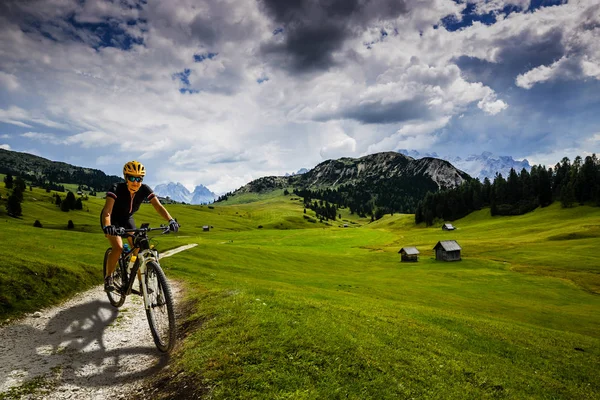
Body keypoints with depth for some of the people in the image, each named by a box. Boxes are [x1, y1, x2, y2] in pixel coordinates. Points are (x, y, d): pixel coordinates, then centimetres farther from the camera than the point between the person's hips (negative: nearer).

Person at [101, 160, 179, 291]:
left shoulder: (144, 189, -23)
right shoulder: (117, 189, -33)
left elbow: (158, 206, -29)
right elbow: (107, 211, -43)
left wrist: (171, 220, -46)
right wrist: (107, 227, -63)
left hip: (127, 219, 4)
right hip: (112, 220, -4)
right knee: (118, 248, -25)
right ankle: (108, 277, -1)